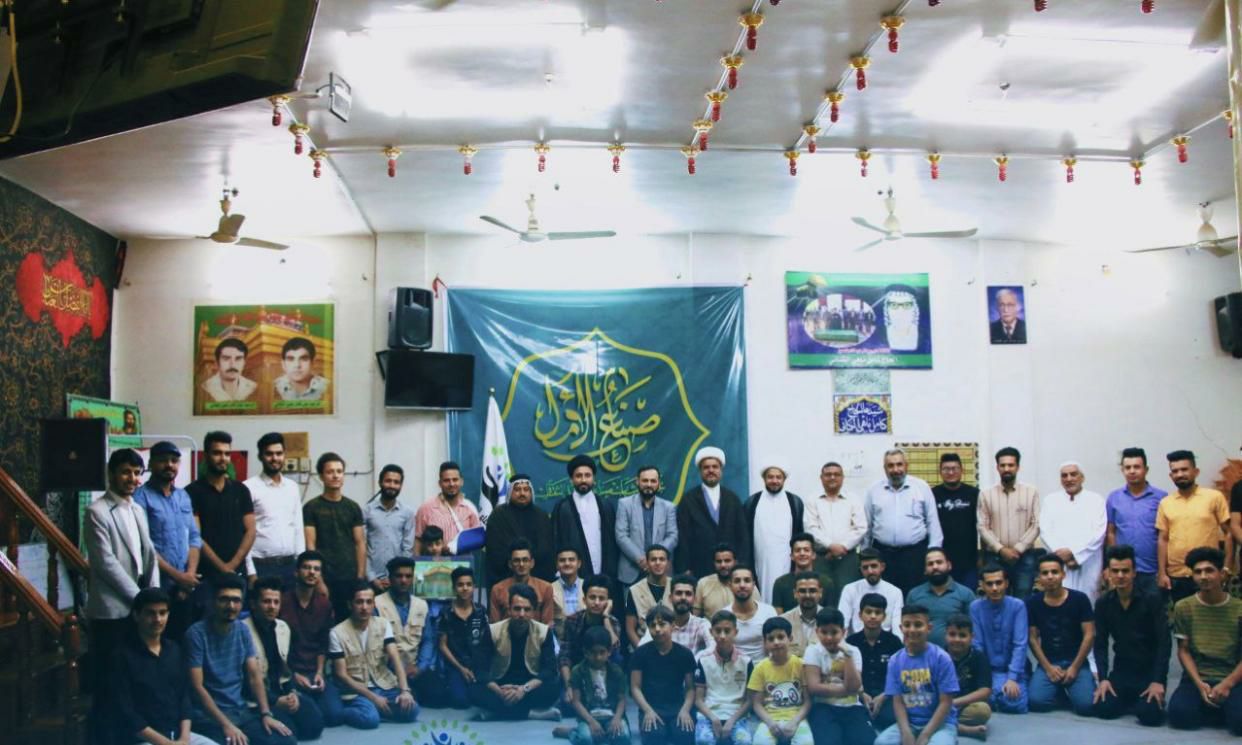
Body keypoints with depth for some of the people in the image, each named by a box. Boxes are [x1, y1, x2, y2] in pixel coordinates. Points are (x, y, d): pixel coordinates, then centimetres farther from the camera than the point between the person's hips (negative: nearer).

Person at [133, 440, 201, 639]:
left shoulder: (183, 496, 13)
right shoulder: (141, 497, -8)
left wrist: (190, 574, -3)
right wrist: (177, 575, -14)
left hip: (184, 588, 6)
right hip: (155, 587, -6)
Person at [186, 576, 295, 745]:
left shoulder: (242, 630, 6)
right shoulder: (196, 634, -11)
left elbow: (254, 677, 6)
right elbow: (197, 687, -14)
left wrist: (266, 714, -9)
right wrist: (226, 725, -21)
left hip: (241, 710, 5)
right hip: (208, 715, -5)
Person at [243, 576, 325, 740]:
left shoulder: (283, 628, 8)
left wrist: (292, 692, -1)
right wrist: (276, 701, -18)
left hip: (283, 691, 6)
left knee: (314, 723, -12)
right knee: (287, 731, -24)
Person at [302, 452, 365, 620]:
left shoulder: (353, 507, 10)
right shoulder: (311, 508, 1)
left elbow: (360, 544, 8)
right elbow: (310, 546, -3)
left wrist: (361, 577, 0)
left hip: (350, 578, 3)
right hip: (324, 579, -3)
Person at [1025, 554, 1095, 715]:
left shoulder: (1079, 599, -4)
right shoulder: (1033, 603, 0)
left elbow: (1089, 635, -4)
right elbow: (1032, 638, 2)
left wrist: (1074, 667, -9)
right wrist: (1048, 667, -8)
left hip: (1076, 662, -1)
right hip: (1047, 663, 1)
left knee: (1086, 704, -25)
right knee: (1036, 701, -23)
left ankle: (1068, 690, 12)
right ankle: (1059, 691, 12)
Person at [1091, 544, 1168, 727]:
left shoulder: (1152, 599, -12)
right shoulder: (1103, 603, -1)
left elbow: (1164, 642, -14)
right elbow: (1101, 644, 0)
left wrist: (1158, 681, -19)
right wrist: (1103, 678, -11)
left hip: (1150, 669, -3)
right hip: (1122, 669, 3)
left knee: (1149, 714, -24)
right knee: (1102, 708, -17)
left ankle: (1144, 698, 13)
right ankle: (1130, 698, 16)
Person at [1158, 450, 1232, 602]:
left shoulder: (1215, 497, -1)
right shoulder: (1165, 503, 7)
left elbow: (1227, 533, 0)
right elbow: (1163, 539, 8)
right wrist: (1162, 572, 2)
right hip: (1176, 576, 3)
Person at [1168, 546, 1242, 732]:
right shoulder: (1183, 607, 2)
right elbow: (1183, 651, 3)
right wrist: (1200, 684, -13)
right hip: (1196, 677, 1)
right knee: (1179, 716, -27)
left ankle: (1224, 707, 6)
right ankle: (1211, 708, 5)